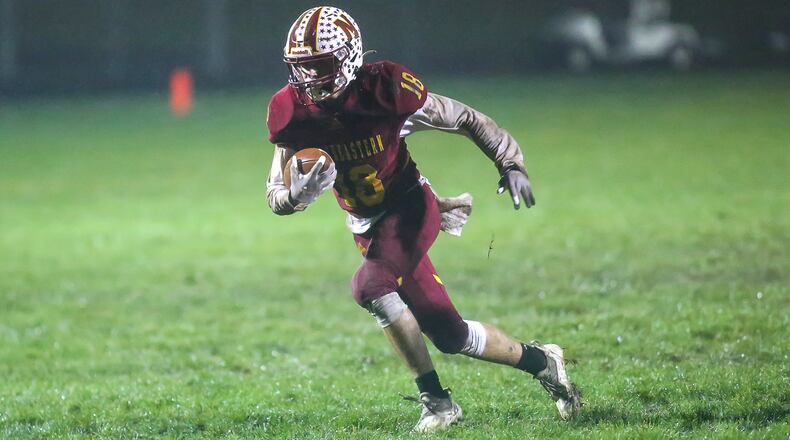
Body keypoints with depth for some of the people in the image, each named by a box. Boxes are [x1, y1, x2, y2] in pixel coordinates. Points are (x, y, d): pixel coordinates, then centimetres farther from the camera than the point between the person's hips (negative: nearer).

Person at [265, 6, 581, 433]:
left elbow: (466, 120, -10)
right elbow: (276, 194, -6)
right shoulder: (293, 113, -12)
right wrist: (299, 192, -29)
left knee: (370, 287, -29)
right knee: (450, 336, 2)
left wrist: (510, 165, -16)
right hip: (368, 229, 5)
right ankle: (540, 361, 22)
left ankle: (436, 400, -15)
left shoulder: (384, 90, -23)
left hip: (410, 209, -5)